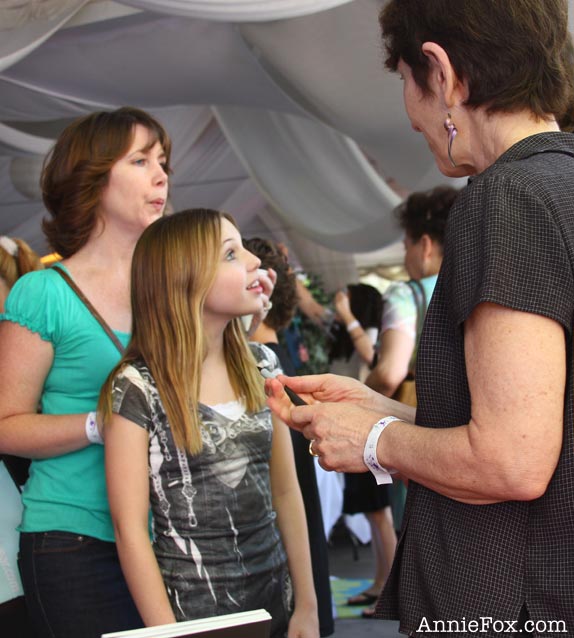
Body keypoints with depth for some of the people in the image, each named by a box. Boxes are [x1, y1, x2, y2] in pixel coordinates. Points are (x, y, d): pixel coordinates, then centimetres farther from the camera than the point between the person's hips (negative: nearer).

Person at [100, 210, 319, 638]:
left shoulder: (261, 366, 2)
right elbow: (130, 528, -12)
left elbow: (286, 492, 4)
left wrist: (307, 604, 3)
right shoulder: (137, 387, -13)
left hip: (274, 596, 5)